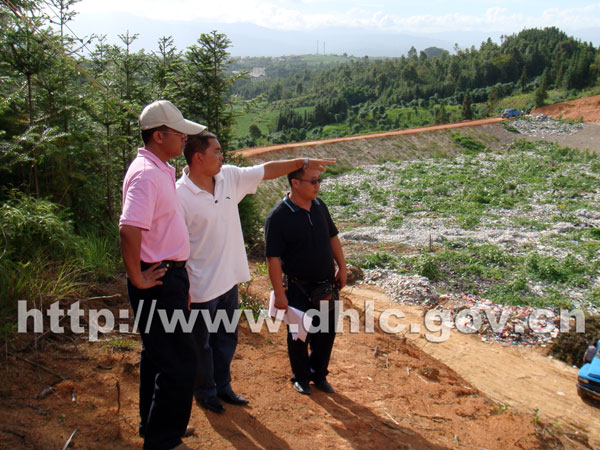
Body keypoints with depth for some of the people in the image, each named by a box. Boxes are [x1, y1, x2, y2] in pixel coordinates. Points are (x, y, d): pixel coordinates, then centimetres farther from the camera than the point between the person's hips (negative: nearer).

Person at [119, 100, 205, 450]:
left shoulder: (163, 170, 12)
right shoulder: (145, 174, -20)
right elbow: (129, 229, -31)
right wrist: (138, 279, -21)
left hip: (169, 277, 10)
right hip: (159, 282, -10)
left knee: (159, 355, 20)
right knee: (178, 360, -3)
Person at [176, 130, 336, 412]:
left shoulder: (229, 176, -1)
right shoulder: (180, 196, -20)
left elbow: (266, 170, 9)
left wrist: (303, 162, 8)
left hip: (230, 279, 7)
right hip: (201, 286, -7)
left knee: (227, 338, 21)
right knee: (202, 343, 13)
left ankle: (222, 386, 40)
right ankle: (204, 391, 34)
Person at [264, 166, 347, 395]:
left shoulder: (319, 206, 1)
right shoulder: (279, 216, -19)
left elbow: (332, 237, 14)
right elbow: (273, 258, -18)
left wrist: (342, 268, 11)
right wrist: (279, 294, -19)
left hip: (326, 284, 6)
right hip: (299, 288, -5)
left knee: (327, 333, 16)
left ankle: (319, 374, 37)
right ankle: (301, 378, 34)